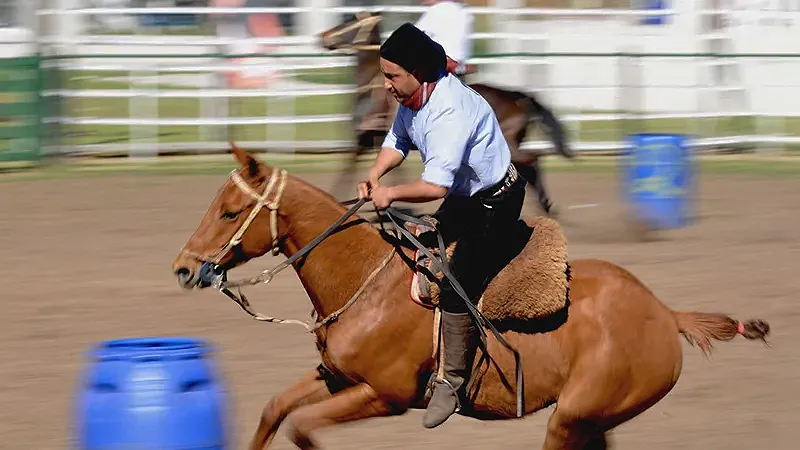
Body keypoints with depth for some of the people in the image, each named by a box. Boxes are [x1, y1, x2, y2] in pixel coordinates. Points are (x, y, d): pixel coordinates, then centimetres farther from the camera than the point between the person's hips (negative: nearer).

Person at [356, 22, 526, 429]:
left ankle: (453, 382, -4)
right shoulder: (413, 95, -7)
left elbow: (436, 184, -41)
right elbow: (398, 140, 10)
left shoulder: (449, 112, -36)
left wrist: (391, 193, -27)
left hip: (496, 203, -10)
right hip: (463, 194, 10)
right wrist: (374, 175, -8)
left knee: (456, 287, -16)